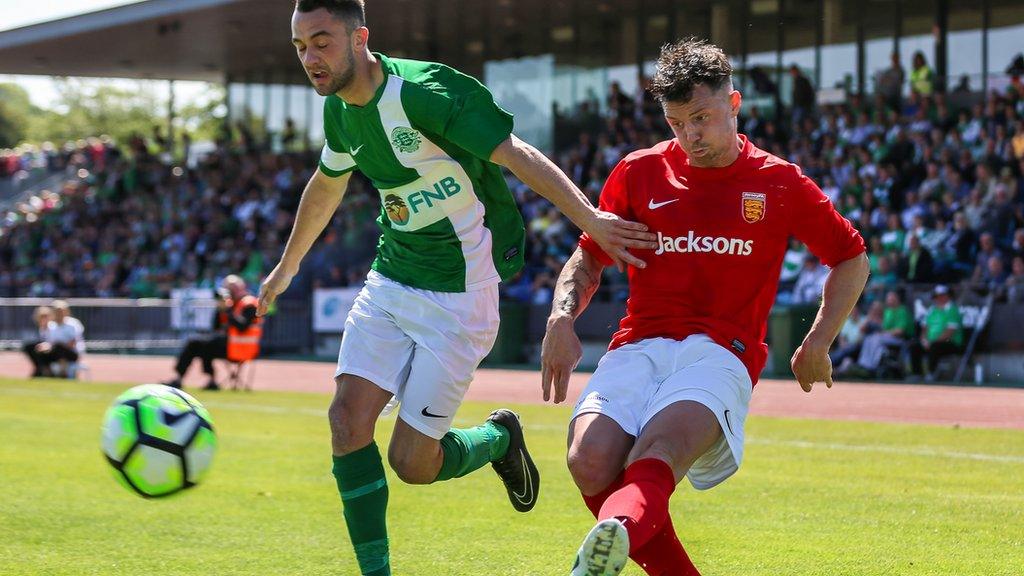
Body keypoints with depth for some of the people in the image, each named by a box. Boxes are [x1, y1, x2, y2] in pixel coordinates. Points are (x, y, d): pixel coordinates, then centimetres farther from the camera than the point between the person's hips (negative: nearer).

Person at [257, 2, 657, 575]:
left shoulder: (423, 92, -22)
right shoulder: (341, 108, 3)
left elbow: (518, 155, -27)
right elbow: (327, 186, 24)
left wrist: (589, 217, -39)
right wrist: (287, 267, 37)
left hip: (458, 296, -7)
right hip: (389, 284, 7)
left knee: (413, 462, -5)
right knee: (348, 419, -10)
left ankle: (498, 439, 27)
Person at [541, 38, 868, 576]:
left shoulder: (780, 184, 10)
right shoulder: (640, 172, 13)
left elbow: (851, 259, 22)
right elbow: (589, 256, 22)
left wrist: (818, 342, 13)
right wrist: (562, 316, 2)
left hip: (722, 351, -3)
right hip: (638, 347, 3)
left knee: (660, 453, -36)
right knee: (590, 462, -28)